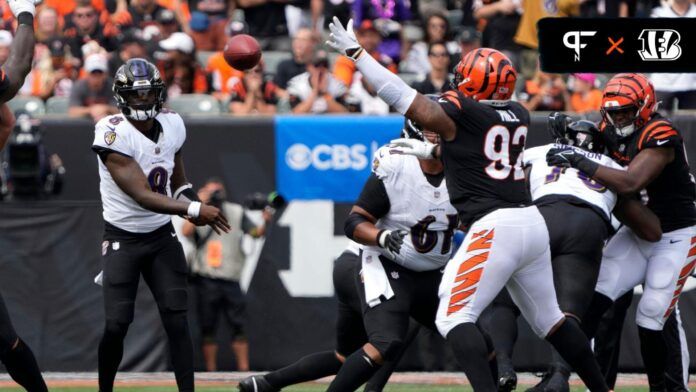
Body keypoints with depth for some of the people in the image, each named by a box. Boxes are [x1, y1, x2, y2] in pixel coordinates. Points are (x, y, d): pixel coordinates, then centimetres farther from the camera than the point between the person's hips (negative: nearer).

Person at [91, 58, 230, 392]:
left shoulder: (172, 125, 0)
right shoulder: (113, 133, -20)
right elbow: (142, 196, -26)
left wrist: (191, 201, -3)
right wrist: (193, 210, -32)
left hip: (162, 237, 5)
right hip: (123, 239, -5)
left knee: (176, 319, -4)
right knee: (116, 323, -9)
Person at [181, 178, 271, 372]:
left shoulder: (236, 212, 10)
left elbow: (255, 233, 3)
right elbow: (186, 231, -13)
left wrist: (265, 223, -17)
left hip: (231, 278, 1)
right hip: (207, 281, -1)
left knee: (238, 327, -2)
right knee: (208, 329, 1)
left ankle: (244, 370, 0)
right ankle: (210, 372, 7)